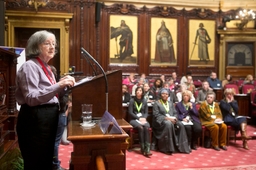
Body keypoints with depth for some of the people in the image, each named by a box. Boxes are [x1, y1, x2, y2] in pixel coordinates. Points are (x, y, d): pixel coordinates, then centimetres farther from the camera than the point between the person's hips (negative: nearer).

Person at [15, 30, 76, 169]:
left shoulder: (46, 68, 16)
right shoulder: (30, 66, -12)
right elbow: (31, 98, -22)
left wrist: (64, 86, 6)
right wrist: (58, 85, -28)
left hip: (48, 119, 9)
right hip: (35, 120, -9)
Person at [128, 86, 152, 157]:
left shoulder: (144, 101, 13)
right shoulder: (132, 101, 2)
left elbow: (146, 112, 12)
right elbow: (130, 112, -3)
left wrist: (144, 118, -10)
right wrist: (139, 118, -13)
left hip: (143, 119, 2)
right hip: (134, 119, -2)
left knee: (146, 128, -31)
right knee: (141, 128, -34)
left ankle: (147, 149, -37)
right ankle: (142, 148, -29)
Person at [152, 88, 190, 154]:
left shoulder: (171, 103, 22)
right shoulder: (156, 103, 4)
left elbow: (175, 113, 15)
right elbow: (156, 115, -7)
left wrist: (174, 118, -8)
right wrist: (167, 118, -18)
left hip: (172, 119, 5)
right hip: (161, 121, -5)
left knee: (180, 125, -24)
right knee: (169, 124, -37)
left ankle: (181, 146, -17)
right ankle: (169, 148, -32)